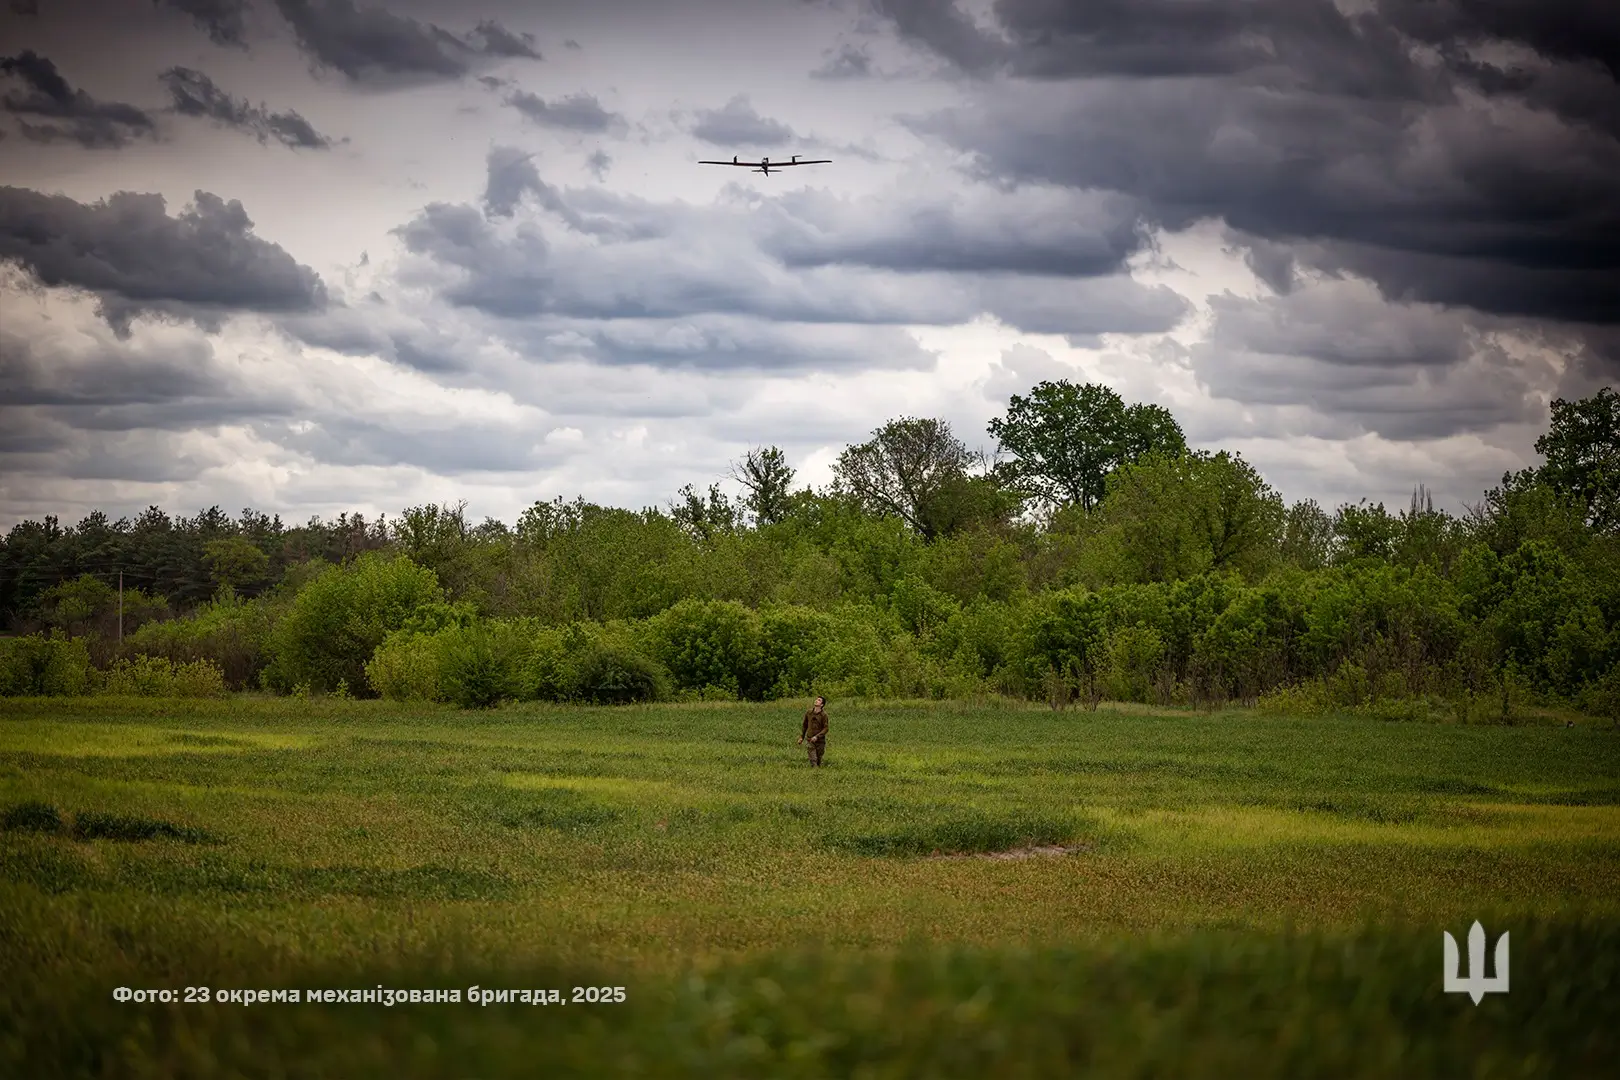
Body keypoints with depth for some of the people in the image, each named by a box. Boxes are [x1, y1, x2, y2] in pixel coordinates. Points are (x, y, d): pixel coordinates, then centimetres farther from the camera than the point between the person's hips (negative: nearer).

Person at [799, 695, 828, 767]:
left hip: (820, 740, -1)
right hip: (810, 740, 1)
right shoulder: (809, 712, -1)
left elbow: (826, 728, -12)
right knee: (813, 759, -11)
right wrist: (801, 737, 10)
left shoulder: (824, 715, -11)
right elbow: (805, 725, 12)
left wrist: (817, 737, -23)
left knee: (818, 759, 8)